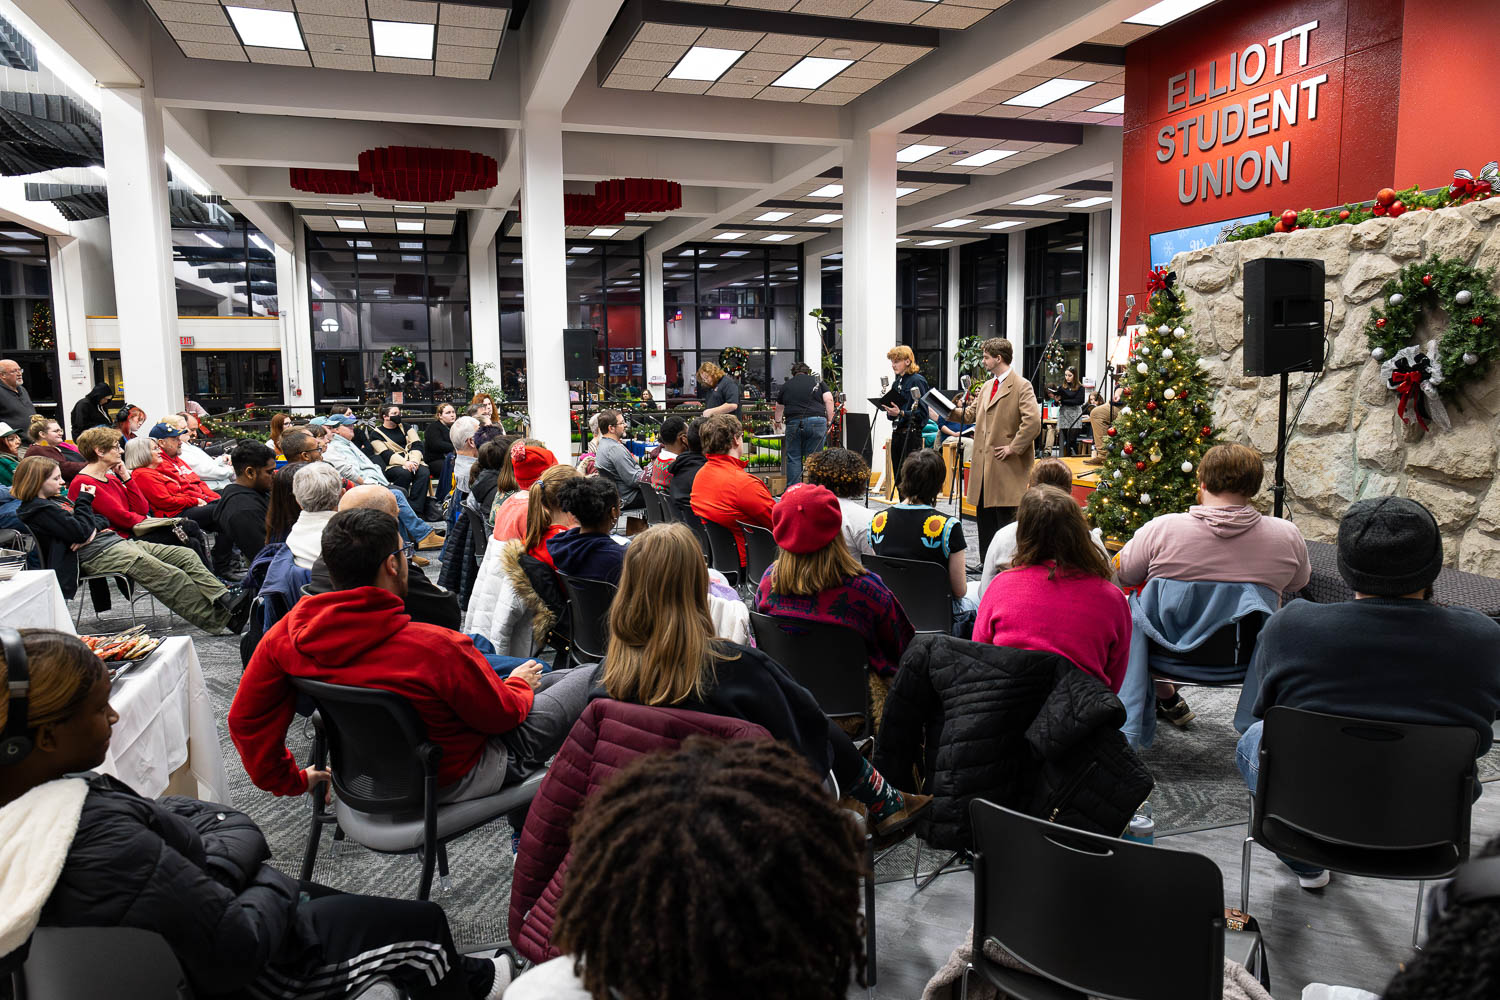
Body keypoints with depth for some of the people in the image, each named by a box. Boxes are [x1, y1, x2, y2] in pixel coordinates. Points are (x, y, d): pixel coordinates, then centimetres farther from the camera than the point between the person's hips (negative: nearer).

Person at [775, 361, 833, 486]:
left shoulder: (786, 385, 19)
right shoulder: (817, 381, 16)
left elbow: (779, 408, 32)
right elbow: (829, 400, 2)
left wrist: (778, 421, 50)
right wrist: (829, 421, 5)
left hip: (794, 423, 0)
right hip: (817, 421, 0)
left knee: (793, 458, 5)